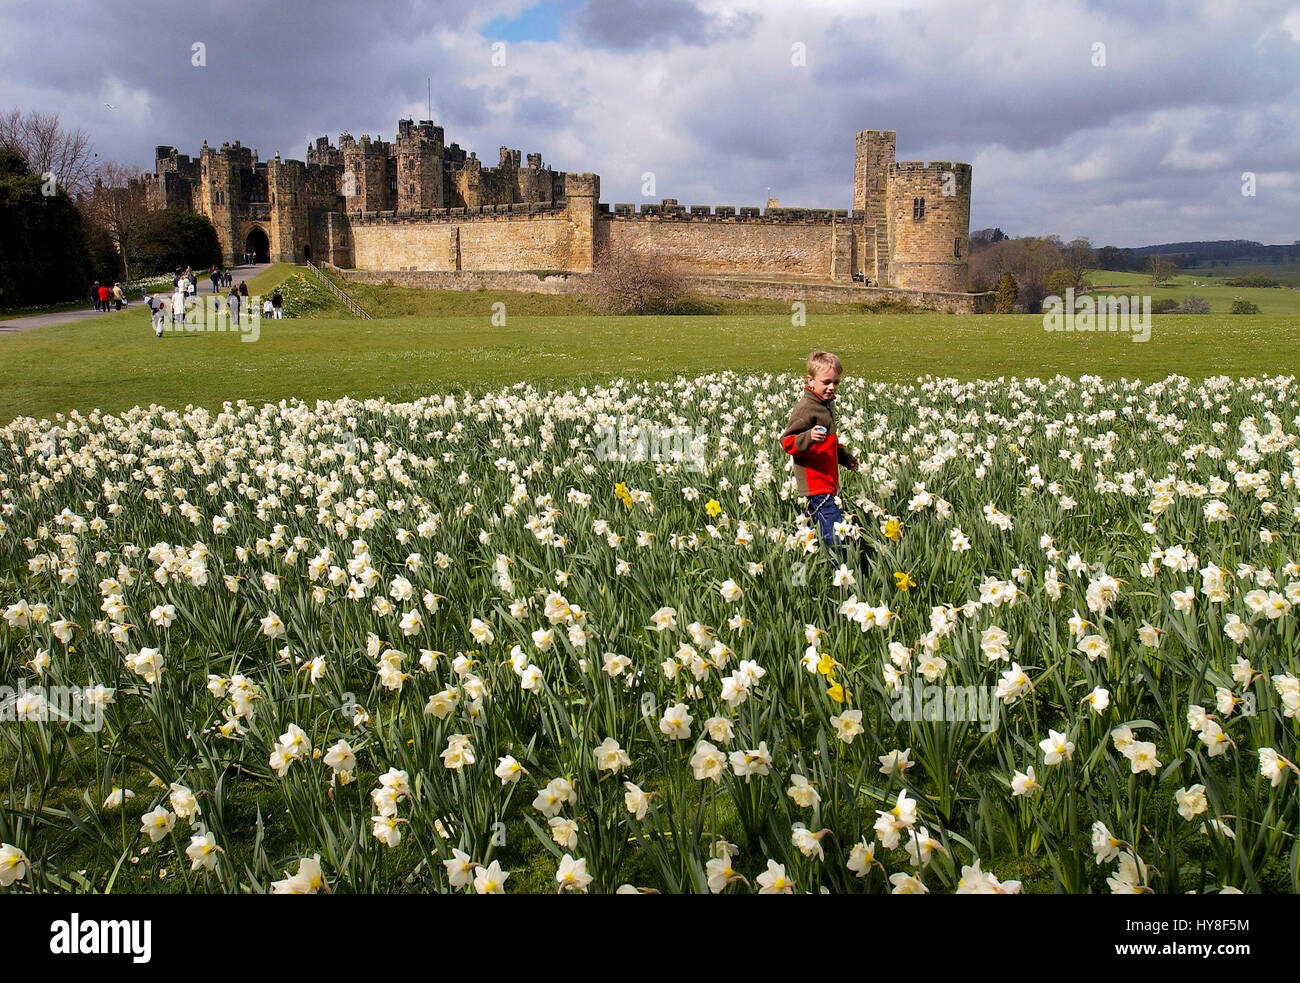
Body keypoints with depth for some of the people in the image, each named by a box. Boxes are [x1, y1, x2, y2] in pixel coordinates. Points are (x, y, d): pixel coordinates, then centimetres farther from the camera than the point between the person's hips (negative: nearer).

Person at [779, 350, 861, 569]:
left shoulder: (828, 404, 16)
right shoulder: (805, 408, -15)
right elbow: (787, 442, -16)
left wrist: (845, 456, 30)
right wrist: (808, 437, -32)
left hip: (827, 482, 10)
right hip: (815, 483, -10)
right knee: (835, 532, -13)